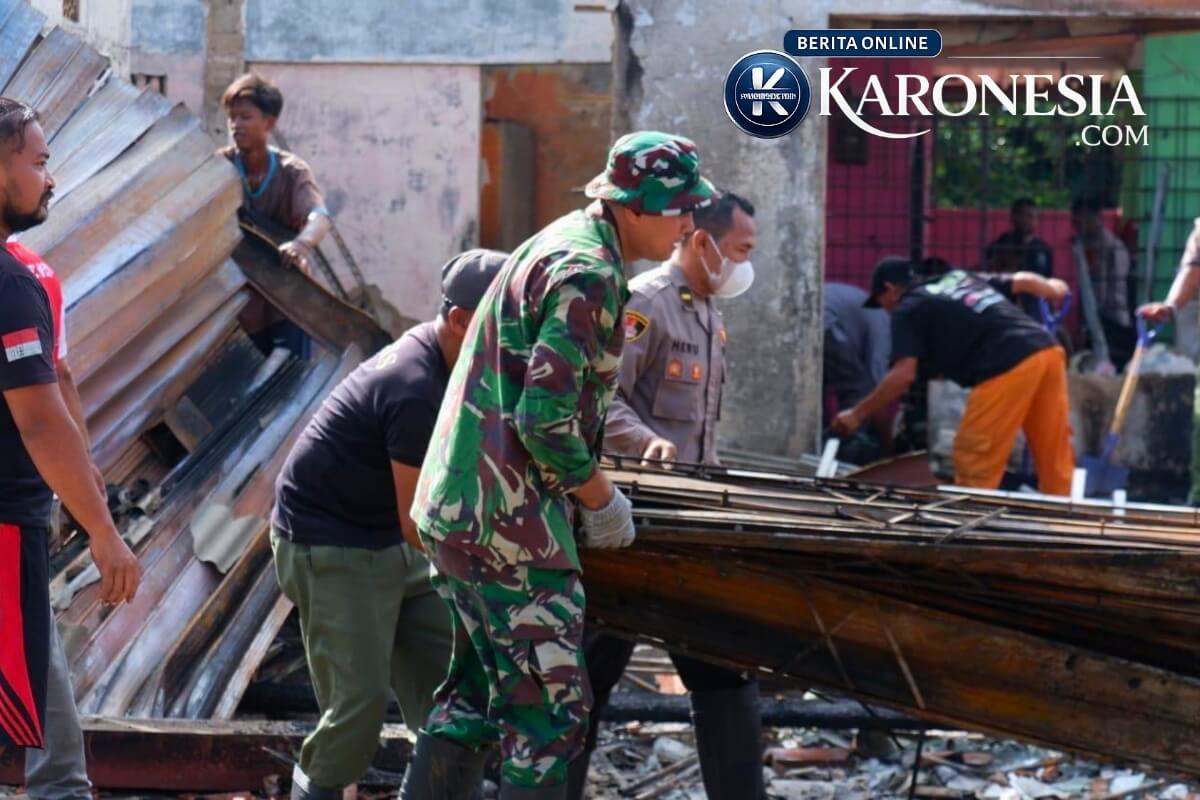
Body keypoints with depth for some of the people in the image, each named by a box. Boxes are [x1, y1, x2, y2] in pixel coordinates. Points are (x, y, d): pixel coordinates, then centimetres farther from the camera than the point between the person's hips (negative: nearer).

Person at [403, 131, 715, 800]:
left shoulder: (558, 245, 14)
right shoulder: (589, 276, -18)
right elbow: (546, 419, -24)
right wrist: (600, 500, -10)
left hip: (457, 510, 10)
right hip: (511, 527, -10)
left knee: (475, 697, 17)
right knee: (550, 715, -5)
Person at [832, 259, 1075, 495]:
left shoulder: (908, 310, 8)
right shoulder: (958, 277, 28)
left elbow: (904, 375, -2)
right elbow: (1022, 280, 30)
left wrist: (858, 414, 7)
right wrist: (1052, 289, 52)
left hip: (1008, 368, -8)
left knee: (974, 464, 1)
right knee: (1054, 459, 12)